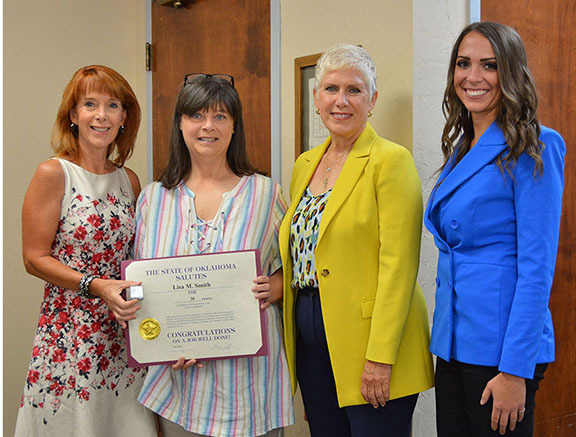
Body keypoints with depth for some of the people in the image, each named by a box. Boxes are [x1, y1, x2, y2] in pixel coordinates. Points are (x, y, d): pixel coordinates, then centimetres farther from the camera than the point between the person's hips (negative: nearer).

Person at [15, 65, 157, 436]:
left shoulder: (130, 181, 9)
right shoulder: (54, 174, -6)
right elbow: (35, 258, -9)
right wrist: (96, 286, -19)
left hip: (124, 333, 5)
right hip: (69, 332, -5)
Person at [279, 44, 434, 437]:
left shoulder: (390, 160, -10)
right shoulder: (305, 164, 13)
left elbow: (398, 266, -16)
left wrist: (380, 357, -19)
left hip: (366, 337, -6)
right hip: (310, 343, 7)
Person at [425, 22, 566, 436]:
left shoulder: (534, 148, -11)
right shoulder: (460, 149, 12)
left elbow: (537, 266, -16)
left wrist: (515, 370, -19)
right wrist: (445, 341, 15)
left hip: (501, 347, -7)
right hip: (454, 341, 7)